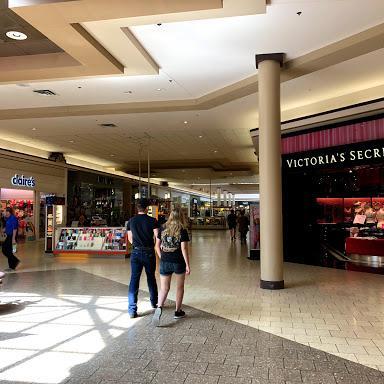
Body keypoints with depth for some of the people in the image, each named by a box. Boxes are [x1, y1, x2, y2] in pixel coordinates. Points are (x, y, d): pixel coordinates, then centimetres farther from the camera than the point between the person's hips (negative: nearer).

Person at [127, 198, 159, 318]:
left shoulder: (131, 221, 3)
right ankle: (154, 302, 35)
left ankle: (132, 310, -4)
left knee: (134, 280, 1)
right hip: (149, 253, -1)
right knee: (151, 278, 17)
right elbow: (157, 237, -12)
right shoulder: (152, 221, -8)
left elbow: (130, 239, 11)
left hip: (136, 253, 1)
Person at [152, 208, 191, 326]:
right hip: (179, 263, -2)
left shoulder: (163, 229, 2)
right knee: (179, 287, 17)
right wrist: (187, 265, -8)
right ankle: (178, 311, 25)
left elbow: (157, 246, 4)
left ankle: (159, 307, -18)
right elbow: (184, 249, -13)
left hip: (164, 263, 2)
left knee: (164, 288, 6)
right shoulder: (182, 231, -10)